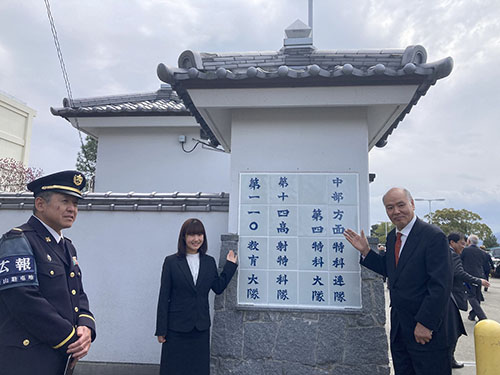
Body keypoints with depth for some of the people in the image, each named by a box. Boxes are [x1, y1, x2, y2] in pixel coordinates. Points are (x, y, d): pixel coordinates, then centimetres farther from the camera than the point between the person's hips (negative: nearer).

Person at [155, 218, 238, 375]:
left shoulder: (209, 262, 6)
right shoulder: (171, 262, -5)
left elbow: (218, 288, 6)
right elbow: (164, 297, -5)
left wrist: (230, 265, 3)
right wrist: (161, 329, -6)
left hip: (201, 328, 3)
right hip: (177, 327, -3)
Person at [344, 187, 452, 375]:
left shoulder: (434, 236, -17)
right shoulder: (392, 237, 7)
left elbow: (441, 286, -20)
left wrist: (425, 324, -19)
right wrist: (365, 251, 3)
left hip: (425, 330, -7)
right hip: (398, 325, 7)